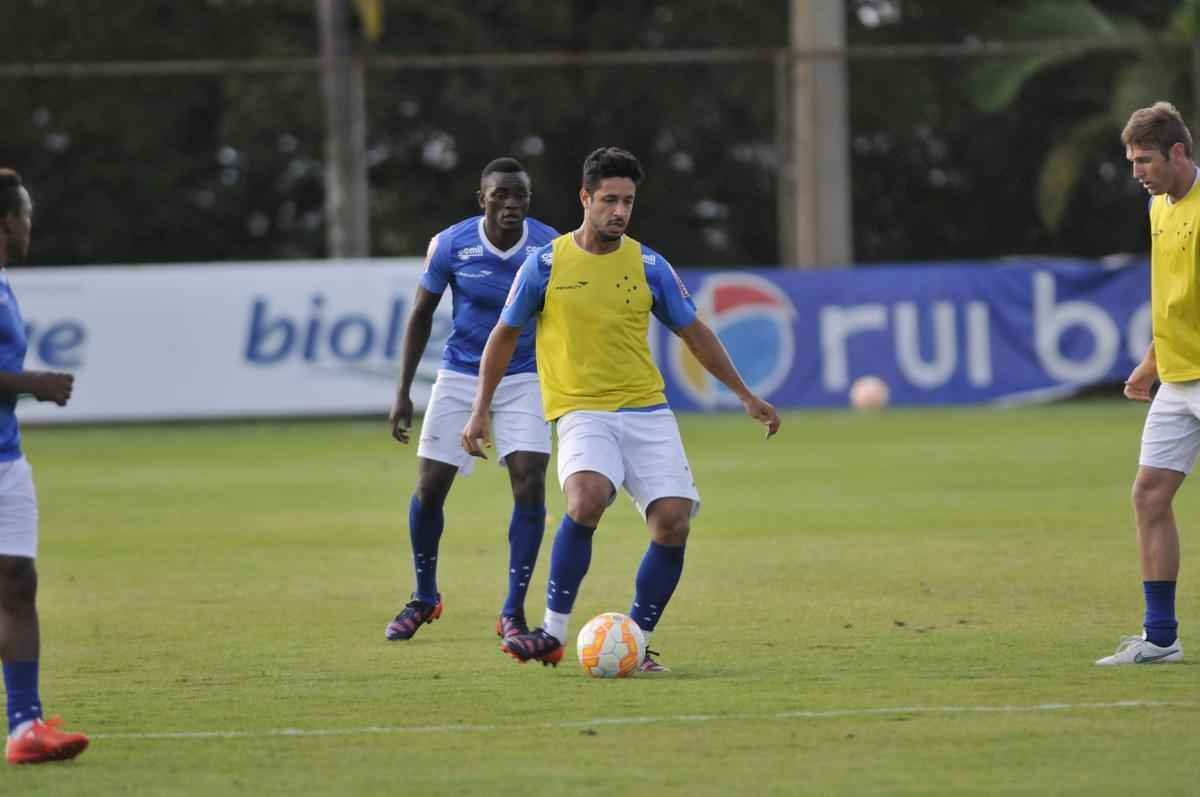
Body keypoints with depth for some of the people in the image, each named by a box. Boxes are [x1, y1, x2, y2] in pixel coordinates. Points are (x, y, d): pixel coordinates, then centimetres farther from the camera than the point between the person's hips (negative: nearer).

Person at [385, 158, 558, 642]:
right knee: (429, 489, 1)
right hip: (459, 378, 1)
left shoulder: (549, 248, -12)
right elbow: (421, 316, 1)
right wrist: (403, 393, -2)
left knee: (530, 485, -16)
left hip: (523, 380, 0)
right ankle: (424, 598, 25)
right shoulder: (450, 246, -12)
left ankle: (513, 612, -6)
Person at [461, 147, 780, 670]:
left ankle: (637, 643, 4)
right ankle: (553, 634, -21)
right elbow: (504, 335, 10)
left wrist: (746, 397, 14)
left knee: (673, 521, -13)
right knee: (586, 499, -31)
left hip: (648, 412, 3)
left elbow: (694, 333, 15)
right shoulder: (546, 264, -1)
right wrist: (480, 410, 6)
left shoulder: (648, 265, 4)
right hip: (583, 413, -3)